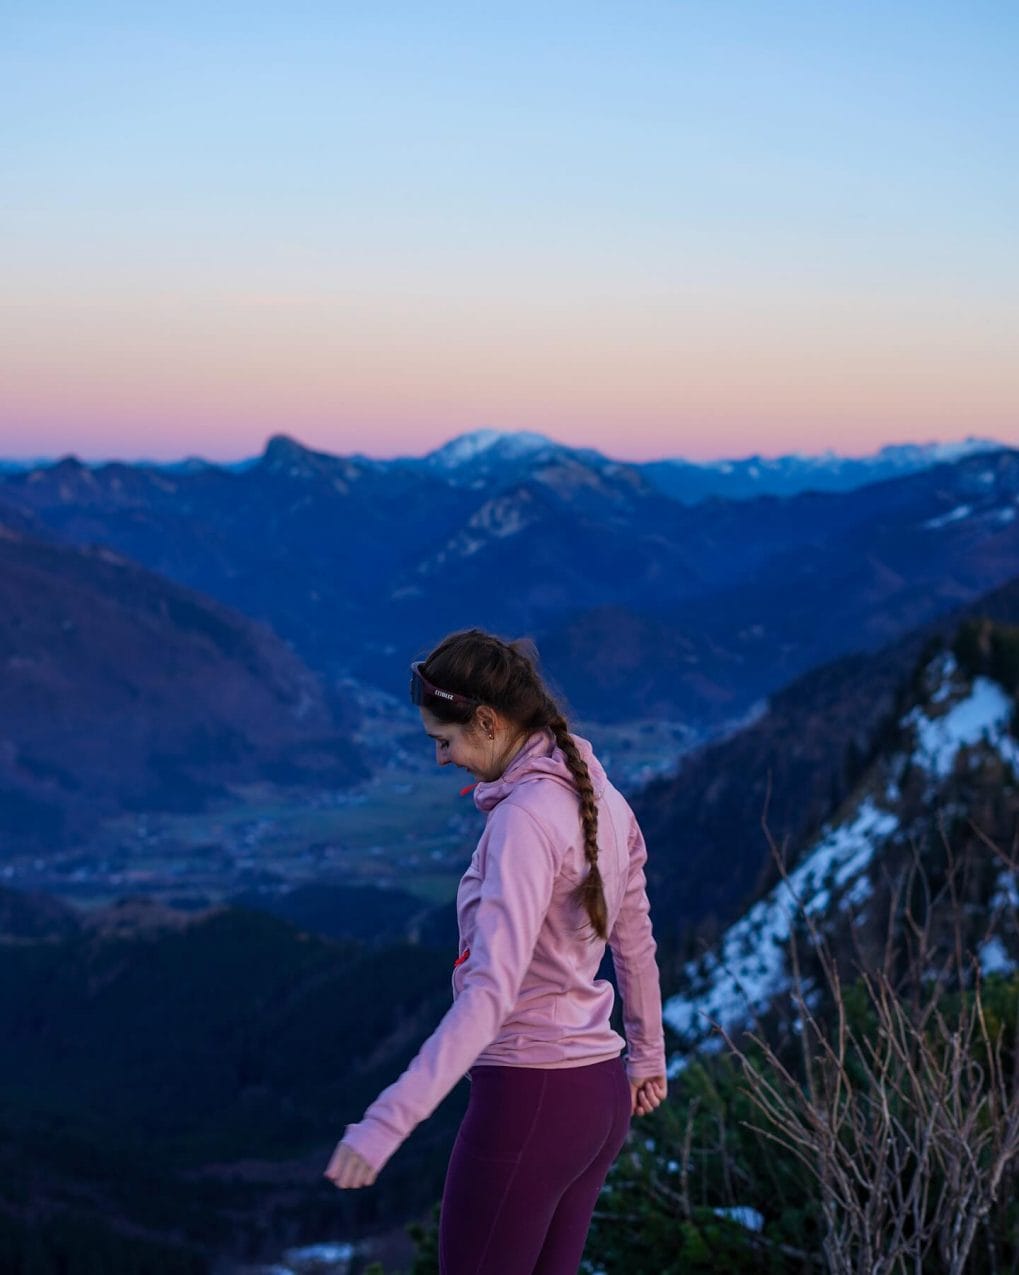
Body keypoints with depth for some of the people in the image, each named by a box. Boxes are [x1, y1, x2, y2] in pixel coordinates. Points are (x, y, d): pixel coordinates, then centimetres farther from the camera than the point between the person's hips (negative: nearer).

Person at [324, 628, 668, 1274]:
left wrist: (388, 1120, -35)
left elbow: (490, 992, -30)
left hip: (526, 1097, -9)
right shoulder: (599, 798, 6)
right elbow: (636, 943, 19)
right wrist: (648, 1055, 34)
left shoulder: (524, 818, -21)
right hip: (596, 1093, 9)